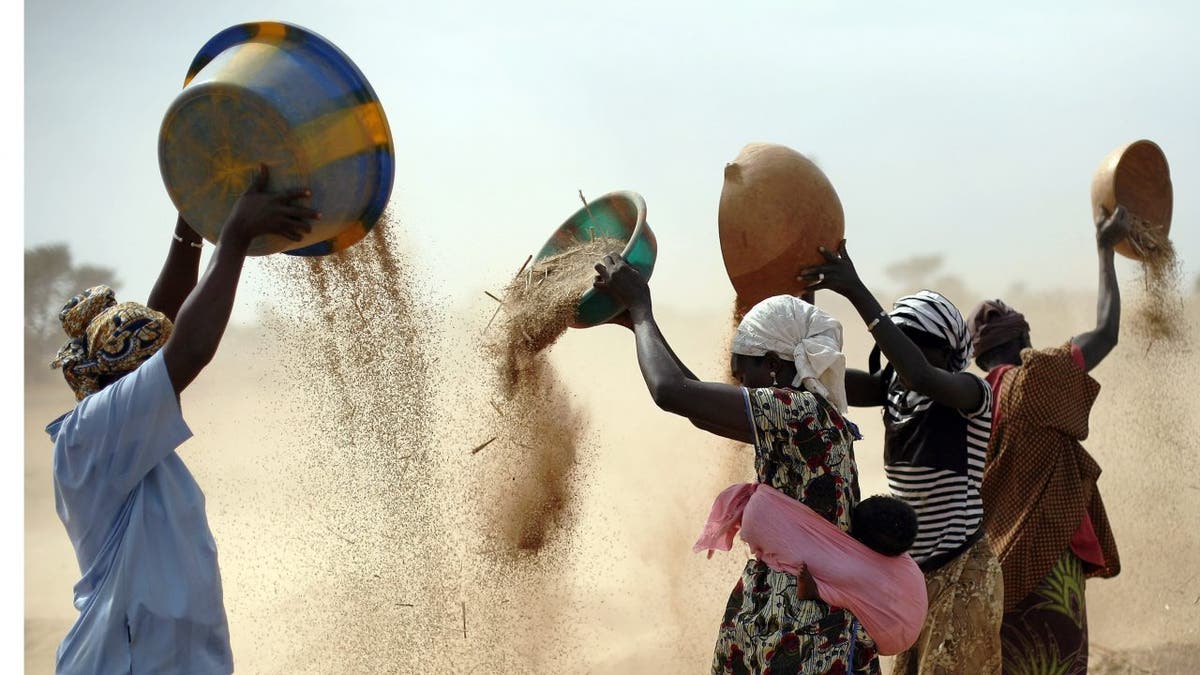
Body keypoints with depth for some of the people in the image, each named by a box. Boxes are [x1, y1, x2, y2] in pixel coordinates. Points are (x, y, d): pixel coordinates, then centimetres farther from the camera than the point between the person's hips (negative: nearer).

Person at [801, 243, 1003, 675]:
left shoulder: (971, 394, -15)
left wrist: (858, 293, -39)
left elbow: (921, 376, -36)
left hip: (961, 573, -7)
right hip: (912, 573, 7)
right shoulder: (893, 390, 3)